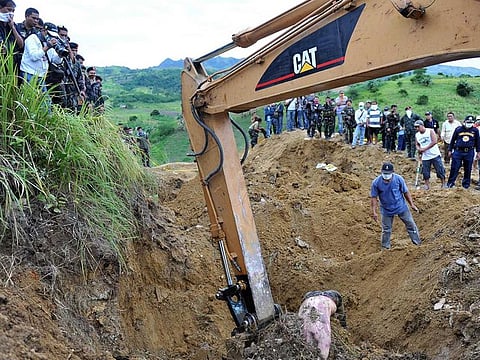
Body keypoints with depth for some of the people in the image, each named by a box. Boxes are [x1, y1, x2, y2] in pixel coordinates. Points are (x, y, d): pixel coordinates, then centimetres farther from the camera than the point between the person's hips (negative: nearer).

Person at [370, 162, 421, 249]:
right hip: (386, 210, 0)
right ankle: (385, 247, 27)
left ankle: (417, 242, 28)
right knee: (386, 230, 10)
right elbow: (373, 197, -12)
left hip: (401, 207, 1)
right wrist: (374, 212, -15)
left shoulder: (399, 179, -16)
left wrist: (412, 204, -2)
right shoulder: (376, 182, -18)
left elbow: (406, 192, -5)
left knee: (411, 225, 11)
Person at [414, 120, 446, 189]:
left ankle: (443, 184, 13)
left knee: (440, 170, 0)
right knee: (425, 172, 2)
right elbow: (417, 144, 17)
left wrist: (425, 148, -21)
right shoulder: (417, 135, 5)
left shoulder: (430, 131, -9)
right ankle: (427, 185, 15)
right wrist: (418, 149, -7)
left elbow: (434, 141, -18)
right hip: (425, 157, 4)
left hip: (435, 155, -4)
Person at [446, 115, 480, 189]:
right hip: (458, 152, -1)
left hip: (469, 153, 1)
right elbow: (453, 140, 8)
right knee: (454, 168, -2)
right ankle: (450, 183, 5)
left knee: (468, 169, 9)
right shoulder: (458, 129, 2)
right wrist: (450, 150, 8)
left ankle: (466, 183, 21)